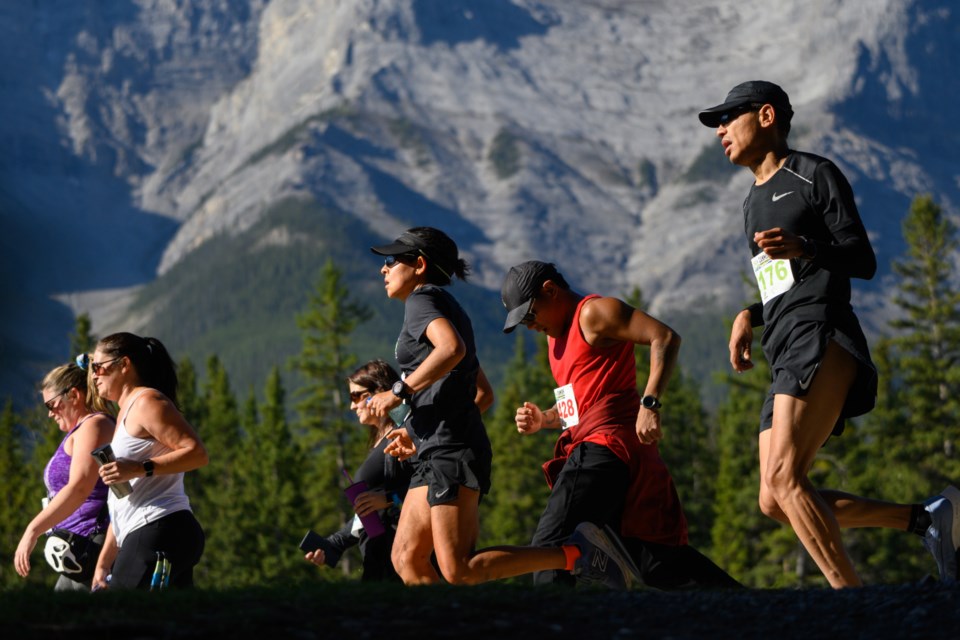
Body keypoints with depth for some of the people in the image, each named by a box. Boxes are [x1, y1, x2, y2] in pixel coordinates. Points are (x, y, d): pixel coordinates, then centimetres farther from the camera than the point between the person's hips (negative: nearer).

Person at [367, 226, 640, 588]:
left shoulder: (423, 300, -4)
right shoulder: (450, 311, 25)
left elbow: (452, 348, -27)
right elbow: (484, 394, 28)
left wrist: (398, 392, -18)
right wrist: (418, 431, 26)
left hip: (451, 453, -10)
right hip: (437, 455, 10)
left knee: (460, 572, -15)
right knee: (406, 559, 5)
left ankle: (576, 553, -15)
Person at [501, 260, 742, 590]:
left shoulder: (593, 312, -4)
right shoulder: (557, 334, 25)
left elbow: (665, 337, -15)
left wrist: (649, 404, -25)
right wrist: (543, 419, 10)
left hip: (607, 446, -10)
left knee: (550, 544, -15)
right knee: (651, 557, 7)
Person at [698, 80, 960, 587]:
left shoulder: (815, 175, 4)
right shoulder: (754, 203, 29)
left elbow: (864, 261, -4)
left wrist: (803, 248, -21)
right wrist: (749, 315, 16)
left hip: (821, 340, -9)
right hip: (786, 356, 9)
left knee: (783, 475, -26)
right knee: (775, 503, -2)